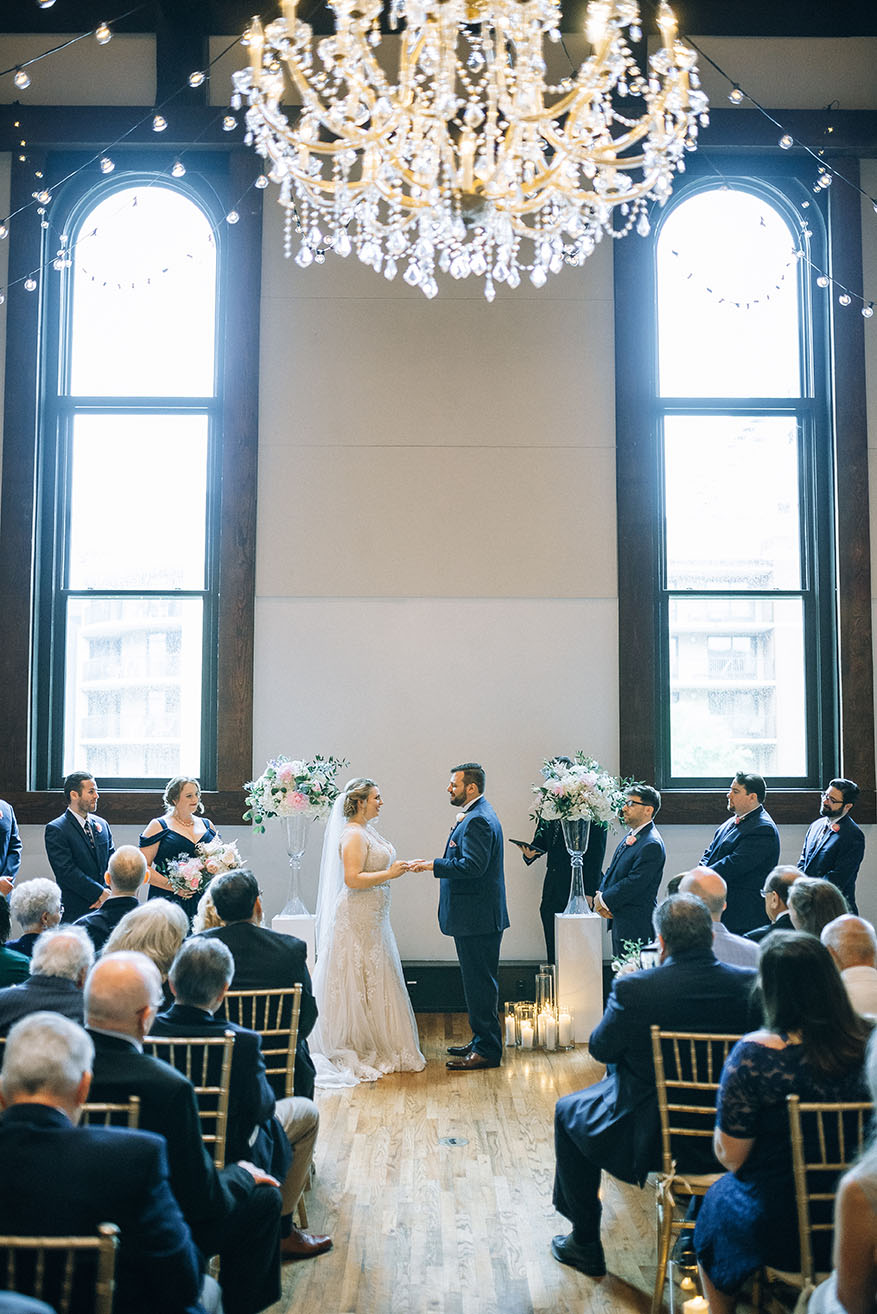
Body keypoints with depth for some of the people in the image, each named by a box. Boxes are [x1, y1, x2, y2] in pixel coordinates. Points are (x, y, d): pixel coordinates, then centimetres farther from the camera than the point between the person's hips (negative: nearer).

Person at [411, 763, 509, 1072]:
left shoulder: (478, 820, -18)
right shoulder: (473, 816, 16)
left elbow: (472, 866, -27)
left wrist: (433, 865, -22)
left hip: (478, 917, -11)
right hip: (476, 916, 11)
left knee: (480, 982, -4)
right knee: (478, 980, 17)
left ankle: (487, 1050, 3)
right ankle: (481, 1040, 27)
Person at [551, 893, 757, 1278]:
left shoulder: (633, 989, -23)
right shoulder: (750, 983, -12)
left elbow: (600, 1048, -6)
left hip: (650, 1139, -4)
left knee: (568, 1112, 24)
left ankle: (585, 1244, 31)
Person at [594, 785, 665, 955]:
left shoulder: (651, 845, -19)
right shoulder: (631, 836, 13)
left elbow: (634, 884, -22)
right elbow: (611, 871, 17)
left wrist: (603, 900, -12)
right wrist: (600, 895, -1)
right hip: (620, 922, 10)